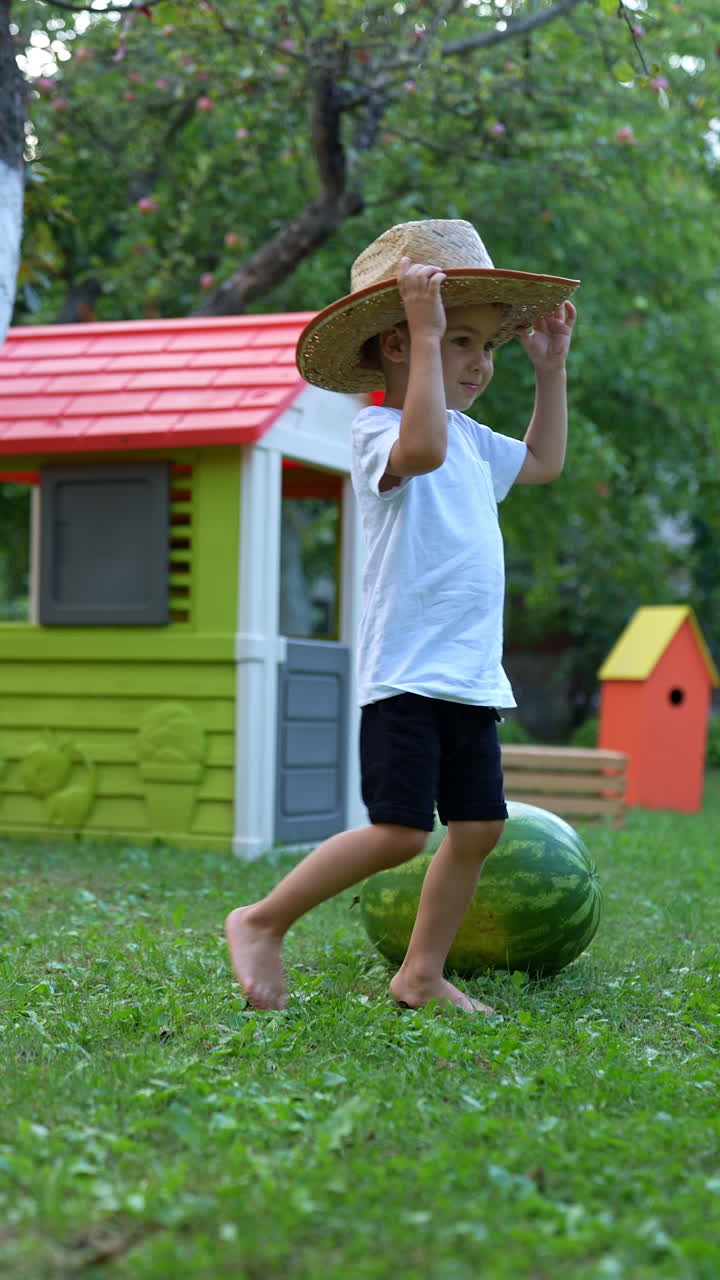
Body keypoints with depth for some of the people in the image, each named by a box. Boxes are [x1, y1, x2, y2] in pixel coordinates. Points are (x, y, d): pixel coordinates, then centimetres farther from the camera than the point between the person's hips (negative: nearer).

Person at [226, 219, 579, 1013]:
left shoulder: (468, 437, 18)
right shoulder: (377, 430, -10)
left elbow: (544, 462, 35)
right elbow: (422, 448, -35)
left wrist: (551, 368, 29)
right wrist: (427, 334, -30)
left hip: (471, 677, 9)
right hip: (404, 673, -9)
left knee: (478, 825, 7)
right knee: (399, 831, -13)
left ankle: (422, 973, 18)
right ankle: (262, 923, 4)